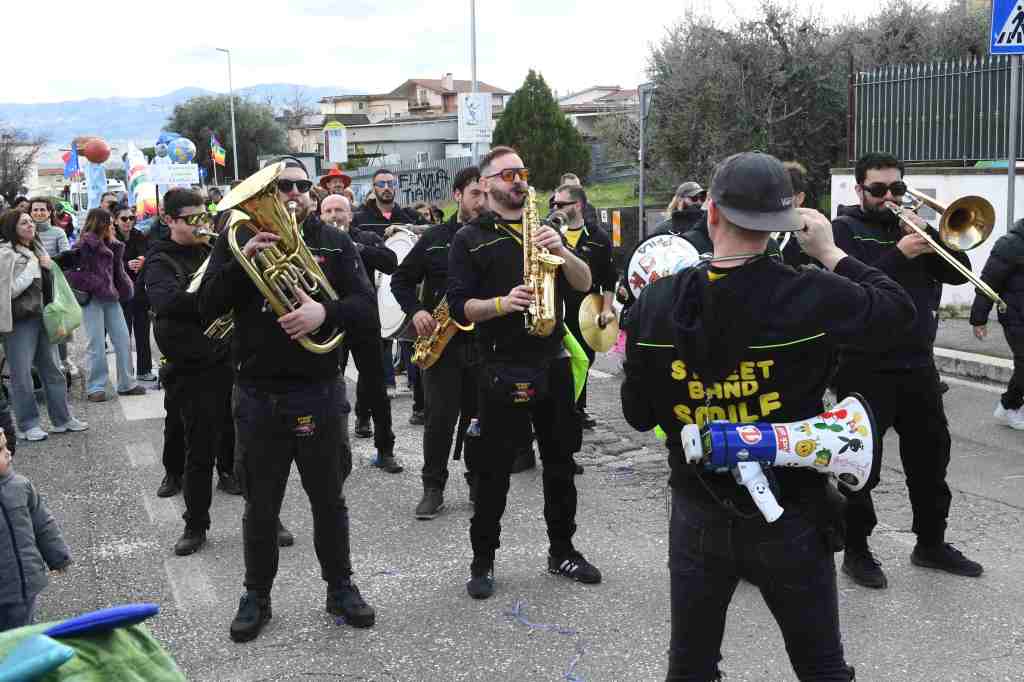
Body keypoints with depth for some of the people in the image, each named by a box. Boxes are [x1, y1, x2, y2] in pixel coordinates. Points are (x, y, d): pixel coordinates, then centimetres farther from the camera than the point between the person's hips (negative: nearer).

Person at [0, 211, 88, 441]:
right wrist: (32, 268, -16)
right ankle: (27, 425, 9)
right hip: (20, 321, -7)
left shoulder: (36, 248, 12)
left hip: (42, 317, 8)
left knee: (52, 369, 12)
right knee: (22, 375, 0)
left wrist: (49, 266, 4)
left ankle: (62, 419, 21)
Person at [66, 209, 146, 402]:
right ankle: (96, 387, 7)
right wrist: (95, 285, -14)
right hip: (92, 300, -6)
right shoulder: (83, 246, -6)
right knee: (97, 346, -3)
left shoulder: (110, 245, 14)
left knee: (124, 342, 6)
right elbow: (73, 274, -11)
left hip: (111, 298, 7)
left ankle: (127, 383, 15)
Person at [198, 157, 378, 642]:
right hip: (258, 395, 0)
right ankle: (257, 595, 29)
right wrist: (243, 260, -20)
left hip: (319, 392, 0)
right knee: (261, 506, 11)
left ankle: (340, 587, 30)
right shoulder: (239, 238, 3)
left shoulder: (333, 242, 2)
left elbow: (366, 306, -6)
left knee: (329, 500, 13)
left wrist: (325, 312, -26)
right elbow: (207, 307, -6)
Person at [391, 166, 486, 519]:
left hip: (484, 342, 0)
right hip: (441, 341, 0)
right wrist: (416, 310, -5)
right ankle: (433, 488, 12)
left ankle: (479, 482, 24)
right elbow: (401, 279, 11)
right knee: (439, 418, 0)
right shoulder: (435, 238, 5)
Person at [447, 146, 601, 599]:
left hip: (553, 363, 5)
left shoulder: (544, 229, 13)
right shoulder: (470, 239, 0)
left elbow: (584, 284, 4)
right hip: (503, 369, -4)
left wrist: (560, 250, -14)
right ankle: (482, 560, 16)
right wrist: (503, 302, -24)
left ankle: (562, 551, 27)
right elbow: (460, 307, -7)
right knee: (493, 470, 2)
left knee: (561, 463, 12)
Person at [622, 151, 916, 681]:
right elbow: (898, 309, 1)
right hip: (791, 516, -1)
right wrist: (831, 252, 7)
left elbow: (637, 416, -3)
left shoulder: (657, 303, -12)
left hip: (697, 515, 2)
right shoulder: (813, 297, -18)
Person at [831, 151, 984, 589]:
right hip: (865, 369, -6)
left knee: (931, 456, 15)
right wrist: (899, 254, -26)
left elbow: (959, 274, 5)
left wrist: (933, 238, -10)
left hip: (918, 365, 6)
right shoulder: (844, 229, -3)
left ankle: (931, 544, 30)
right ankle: (856, 552, 15)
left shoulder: (913, 226, 14)